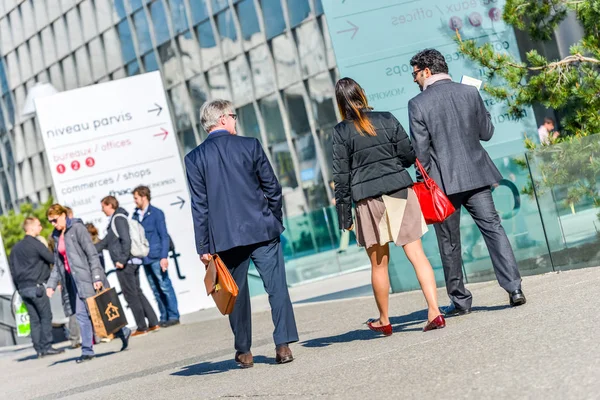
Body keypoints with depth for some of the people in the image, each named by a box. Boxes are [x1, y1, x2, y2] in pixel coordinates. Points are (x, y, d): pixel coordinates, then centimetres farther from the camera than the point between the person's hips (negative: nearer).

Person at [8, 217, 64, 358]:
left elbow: (12, 268, 18)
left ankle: (39, 349, 6)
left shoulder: (15, 248, 16)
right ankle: (46, 346, -6)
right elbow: (52, 259, -12)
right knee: (46, 316, -2)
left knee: (34, 319, 8)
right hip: (35, 286, -7)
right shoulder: (35, 244, -8)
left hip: (22, 288, 7)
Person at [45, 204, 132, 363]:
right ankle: (87, 350, 4)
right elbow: (57, 264, 18)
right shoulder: (57, 236, 15)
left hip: (86, 277, -7)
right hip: (72, 279, 7)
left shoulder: (77, 228, -7)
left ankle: (123, 332, 13)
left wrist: (97, 277, -18)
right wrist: (51, 284, 8)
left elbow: (92, 253, -12)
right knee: (81, 314, 1)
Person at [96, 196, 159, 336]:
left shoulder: (118, 219, -11)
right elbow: (107, 241, 28)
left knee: (131, 295, -3)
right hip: (133, 262, 9)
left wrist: (122, 260, -20)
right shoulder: (115, 219, 19)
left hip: (124, 264, -9)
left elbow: (126, 240, -21)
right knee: (137, 293, 12)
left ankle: (142, 327, 2)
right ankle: (153, 323, 14)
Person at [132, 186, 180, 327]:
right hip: (145, 259, 6)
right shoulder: (135, 215, 12)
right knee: (156, 290, 9)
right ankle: (164, 317, 14)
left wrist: (164, 257, -14)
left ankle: (173, 316, 1)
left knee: (165, 287, -4)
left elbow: (164, 236, -6)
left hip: (156, 257, -6)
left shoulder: (156, 213, -3)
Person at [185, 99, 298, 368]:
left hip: (225, 237, 1)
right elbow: (273, 187, 2)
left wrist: (203, 247, 2)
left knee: (237, 295, 11)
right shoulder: (250, 146, -1)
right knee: (277, 288, 3)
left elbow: (199, 206, -1)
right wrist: (275, 221, 15)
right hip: (262, 230, -1)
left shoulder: (195, 158, 0)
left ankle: (244, 353, 16)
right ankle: (283, 346, -2)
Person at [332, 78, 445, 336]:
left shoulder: (341, 132, -3)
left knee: (378, 264, 10)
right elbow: (409, 155, 4)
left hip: (368, 200, -1)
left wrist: (344, 215, 2)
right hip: (400, 191, 1)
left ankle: (384, 321, 23)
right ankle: (434, 312, -7)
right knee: (417, 254, 1)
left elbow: (341, 177, -3)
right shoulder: (387, 120, 2)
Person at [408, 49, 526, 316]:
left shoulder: (417, 104, -8)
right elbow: (487, 133, 9)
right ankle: (514, 288, -3)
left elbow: (421, 151, -8)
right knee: (493, 228, 5)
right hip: (476, 175, 3)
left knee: (449, 244, 7)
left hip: (443, 182, -3)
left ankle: (460, 301, 15)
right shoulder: (469, 92, 2)